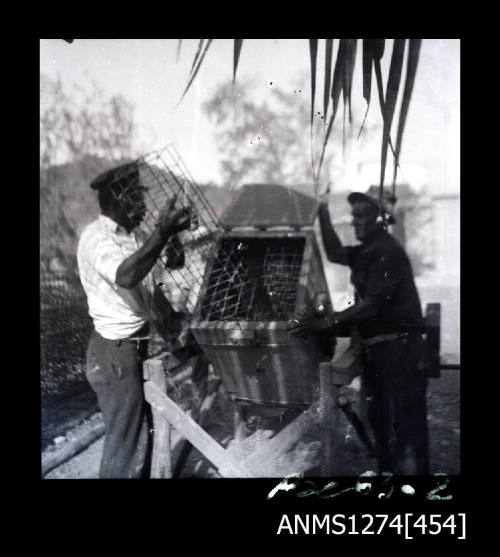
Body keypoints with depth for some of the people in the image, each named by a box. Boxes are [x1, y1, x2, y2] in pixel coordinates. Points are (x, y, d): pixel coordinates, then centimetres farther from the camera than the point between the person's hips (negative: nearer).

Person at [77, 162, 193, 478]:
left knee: (143, 432, 19)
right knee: (126, 441, -2)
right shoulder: (97, 237, -18)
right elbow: (125, 276, -38)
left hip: (138, 345, 9)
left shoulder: (131, 234, 11)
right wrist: (163, 233, -44)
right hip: (116, 353, -9)